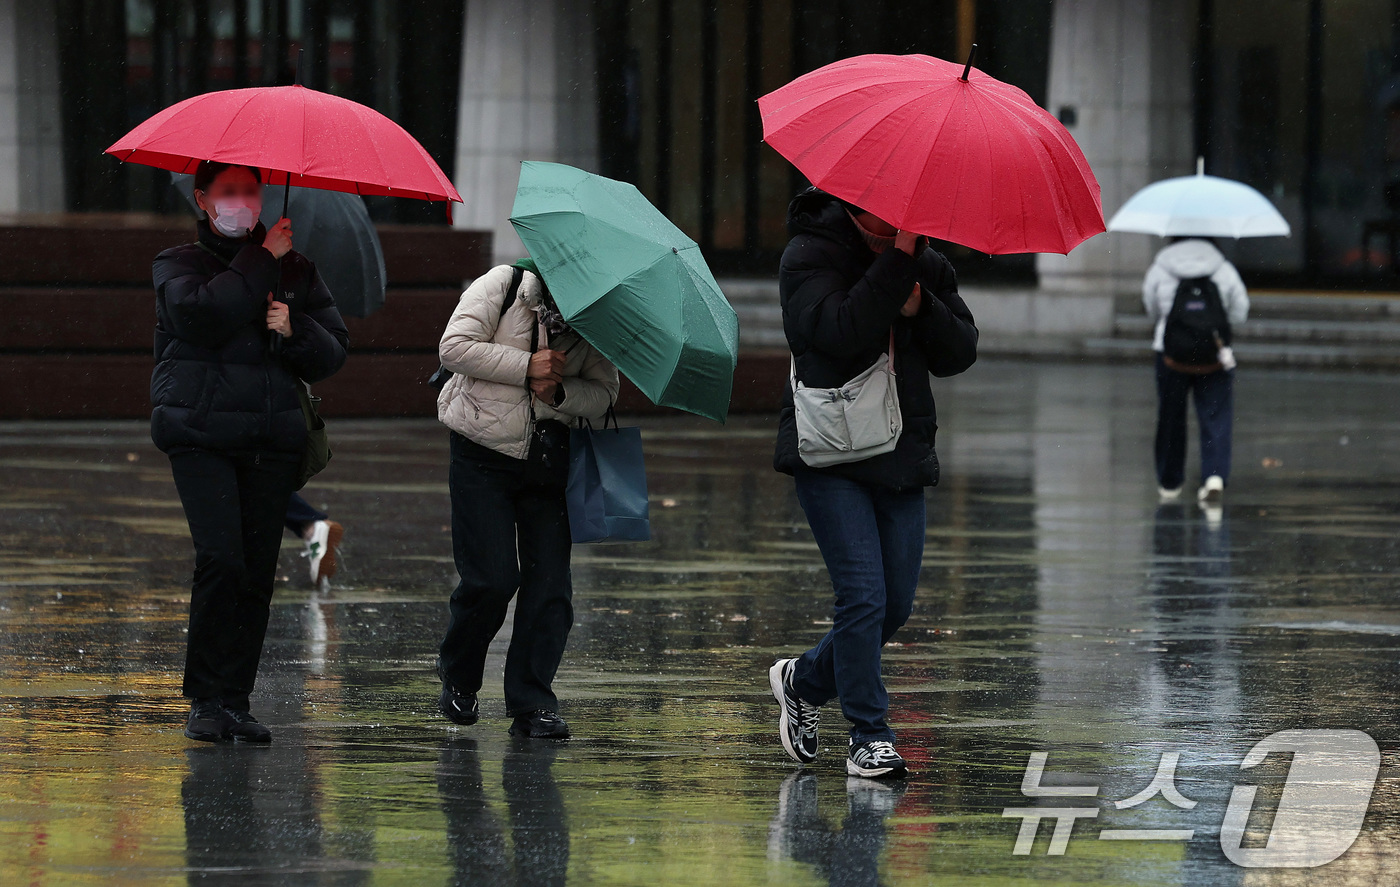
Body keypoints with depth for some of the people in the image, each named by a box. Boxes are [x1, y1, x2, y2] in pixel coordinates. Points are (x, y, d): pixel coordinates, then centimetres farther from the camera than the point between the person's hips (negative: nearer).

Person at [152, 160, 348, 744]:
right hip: (200, 434, -3)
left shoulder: (296, 271, 18)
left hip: (273, 441, 3)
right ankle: (206, 700, -8)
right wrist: (262, 261, -8)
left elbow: (334, 350, 15)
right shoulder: (178, 265, 9)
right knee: (221, 559, -18)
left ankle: (235, 700, 5)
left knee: (258, 572, -2)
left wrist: (295, 330, -6)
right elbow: (200, 314, -13)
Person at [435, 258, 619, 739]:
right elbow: (455, 347, -15)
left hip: (548, 461, 4)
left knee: (550, 585, -3)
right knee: (492, 578, -9)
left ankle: (532, 706, 4)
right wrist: (527, 367, -19)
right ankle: (457, 678, 17)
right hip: (483, 453, -4)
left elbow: (604, 392, 2)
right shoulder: (503, 285, -7)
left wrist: (559, 392, -18)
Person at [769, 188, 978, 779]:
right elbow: (843, 331, -26)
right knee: (864, 595, -13)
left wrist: (920, 307, -14)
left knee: (896, 605, 8)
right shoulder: (810, 256, -9)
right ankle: (868, 737, -3)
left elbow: (960, 353, 4)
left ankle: (804, 681, 32)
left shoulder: (926, 265, 8)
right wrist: (897, 259, -28)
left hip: (903, 458, 6)